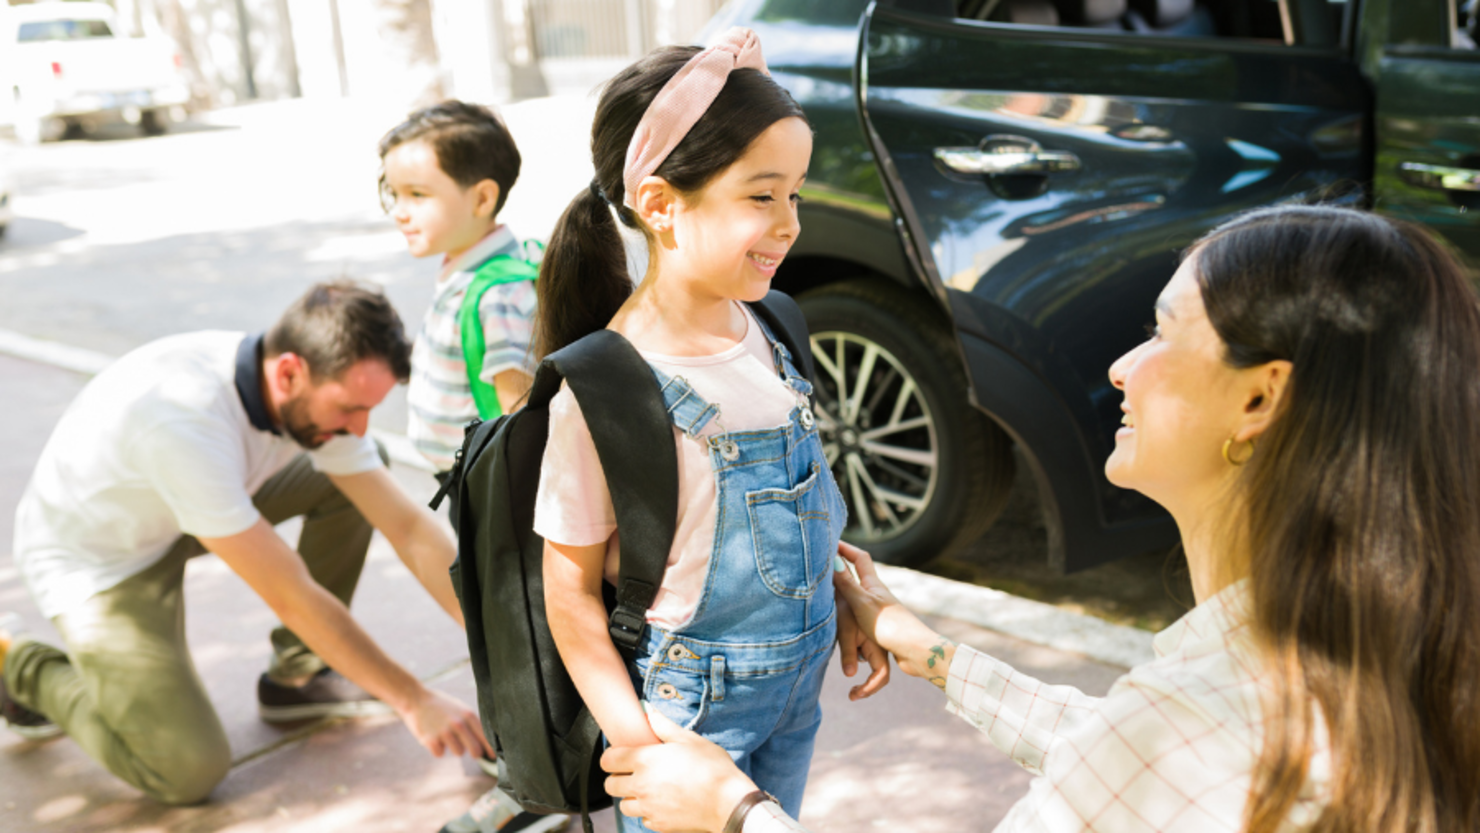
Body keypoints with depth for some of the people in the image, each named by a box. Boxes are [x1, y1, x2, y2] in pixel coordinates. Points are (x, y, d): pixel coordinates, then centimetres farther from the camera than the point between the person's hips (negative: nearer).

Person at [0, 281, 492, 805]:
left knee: (353, 482, -5)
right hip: (92, 558, -7)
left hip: (180, 511, 7)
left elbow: (410, 528, -11)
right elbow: (291, 597, -33)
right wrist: (413, 701, -28)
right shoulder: (187, 421, -39)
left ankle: (298, 674, 7)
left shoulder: (319, 394, -17)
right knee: (190, 772, -15)